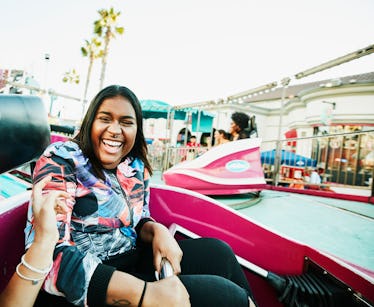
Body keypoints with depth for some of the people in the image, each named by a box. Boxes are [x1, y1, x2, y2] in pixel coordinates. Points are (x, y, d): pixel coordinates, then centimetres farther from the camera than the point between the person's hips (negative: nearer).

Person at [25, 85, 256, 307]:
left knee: (218, 252, -9)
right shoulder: (59, 162, -15)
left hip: (132, 258, 6)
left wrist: (158, 231, -12)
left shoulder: (137, 167, 3)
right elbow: (51, 255, -24)